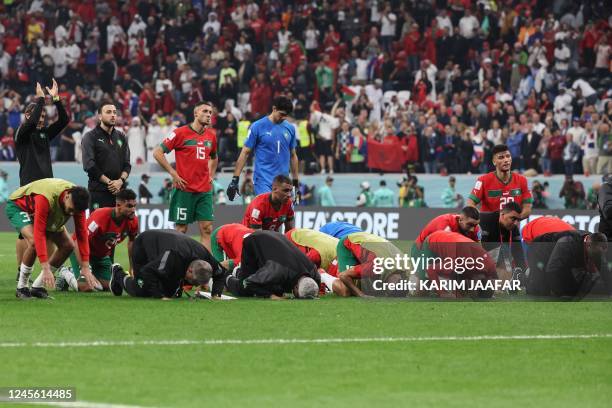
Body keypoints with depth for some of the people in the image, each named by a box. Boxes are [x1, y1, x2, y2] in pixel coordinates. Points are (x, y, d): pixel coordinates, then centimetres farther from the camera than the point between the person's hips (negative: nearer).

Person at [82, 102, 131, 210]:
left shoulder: (121, 137, 17)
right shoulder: (90, 137, 2)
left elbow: (127, 164, 13)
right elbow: (89, 166, -8)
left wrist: (121, 180, -7)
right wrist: (108, 182, -11)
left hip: (119, 190, 5)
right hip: (99, 191, -5)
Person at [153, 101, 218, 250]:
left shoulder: (211, 135, 11)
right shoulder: (181, 133, -6)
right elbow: (157, 152, -6)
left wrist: (211, 175, 14)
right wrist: (173, 174, -10)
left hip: (205, 190, 5)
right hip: (185, 189, -5)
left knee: (207, 229, -1)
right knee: (181, 229, 0)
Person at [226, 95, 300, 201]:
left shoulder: (290, 128, 9)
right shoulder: (257, 127, -4)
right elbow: (245, 153, -2)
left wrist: (296, 183, 17)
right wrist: (235, 180, -6)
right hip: (263, 180, -5)